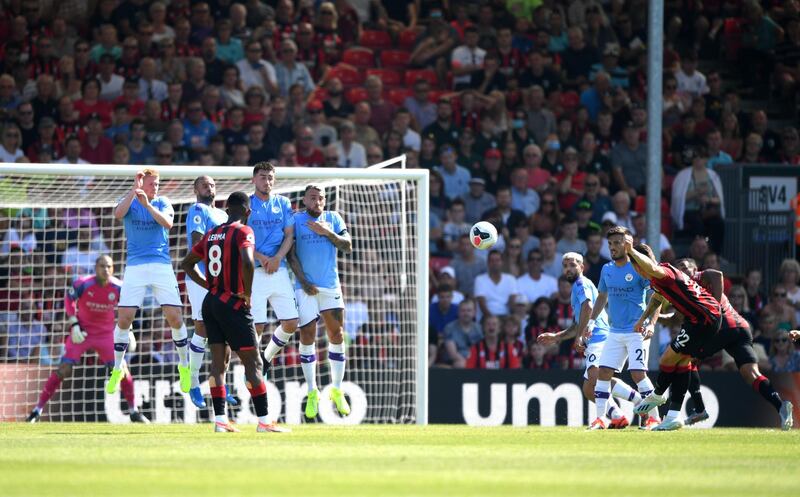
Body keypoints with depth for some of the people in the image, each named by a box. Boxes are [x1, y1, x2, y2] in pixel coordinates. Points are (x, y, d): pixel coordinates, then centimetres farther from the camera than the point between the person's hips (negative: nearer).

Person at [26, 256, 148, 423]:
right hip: (82, 332, -2)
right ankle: (37, 411, -4)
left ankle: (134, 411, 13)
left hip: (106, 333, 2)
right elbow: (69, 300, -1)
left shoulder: (118, 287, -11)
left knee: (122, 370, -6)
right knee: (64, 369, -12)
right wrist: (74, 325, -9)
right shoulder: (82, 284, -19)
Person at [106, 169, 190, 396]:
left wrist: (147, 205, -21)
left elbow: (168, 223, -12)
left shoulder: (162, 203, 7)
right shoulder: (130, 202, 6)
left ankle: (184, 366, 10)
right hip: (135, 266, 0)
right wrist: (134, 190, -19)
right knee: (124, 319, -8)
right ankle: (117, 370, 6)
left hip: (162, 266, 0)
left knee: (175, 317, -7)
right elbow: (118, 214, -17)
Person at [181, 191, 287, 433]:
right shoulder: (243, 231, -9)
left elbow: (187, 264, 20)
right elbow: (247, 261, -27)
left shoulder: (211, 234, 12)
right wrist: (248, 294, -15)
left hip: (211, 303, 7)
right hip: (233, 304, -7)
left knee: (218, 362, 8)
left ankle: (220, 419, 5)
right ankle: (263, 420, -5)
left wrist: (208, 285, 16)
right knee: (253, 363, -3)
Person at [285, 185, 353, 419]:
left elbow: (348, 247, 2)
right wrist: (303, 282, -10)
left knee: (337, 335, 1)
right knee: (307, 337, -4)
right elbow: (291, 253, -2)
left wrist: (326, 232, -12)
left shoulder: (334, 219, 9)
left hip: (331, 286, 2)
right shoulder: (295, 220, 2)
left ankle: (337, 390, 13)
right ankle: (312, 393, 5)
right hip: (306, 287, -2)